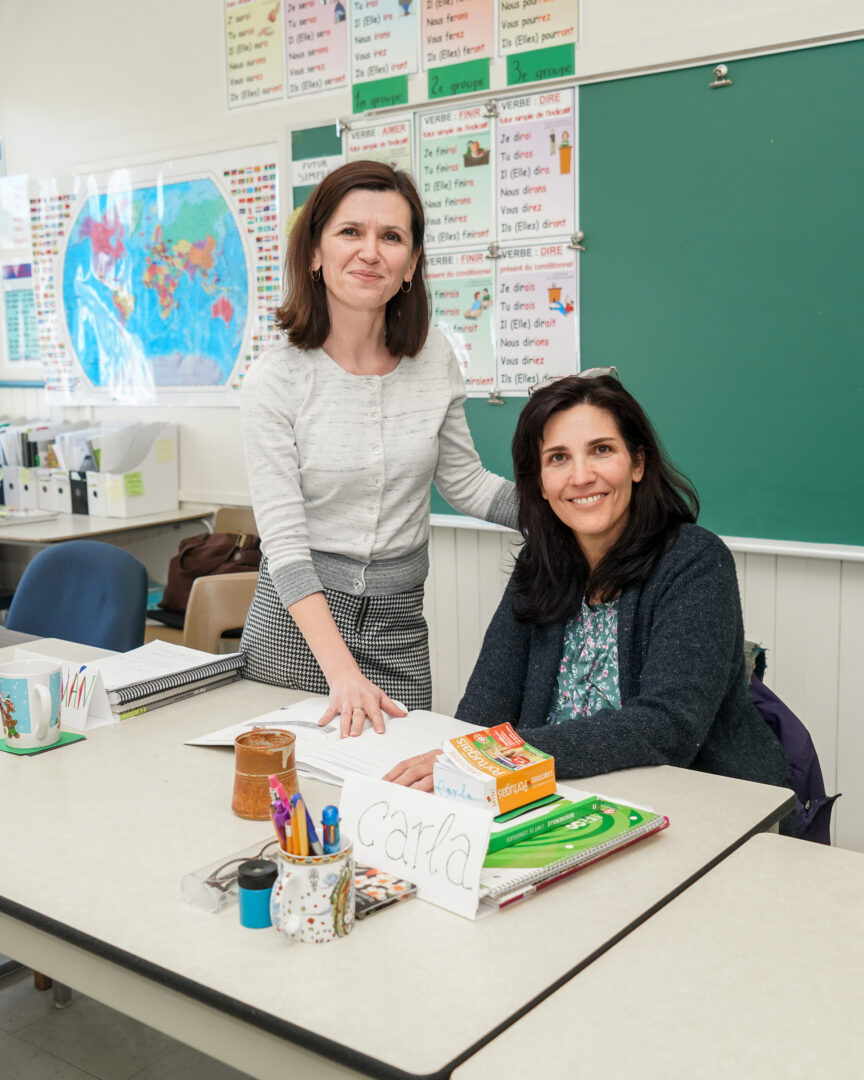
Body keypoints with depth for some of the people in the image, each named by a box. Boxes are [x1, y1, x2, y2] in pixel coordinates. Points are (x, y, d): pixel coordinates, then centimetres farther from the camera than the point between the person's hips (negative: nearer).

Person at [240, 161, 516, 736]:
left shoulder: (434, 358, -2)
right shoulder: (276, 380, -12)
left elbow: (464, 482, 10)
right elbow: (284, 542, -16)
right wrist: (342, 671, -26)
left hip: (398, 624, 3)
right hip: (295, 622, -2)